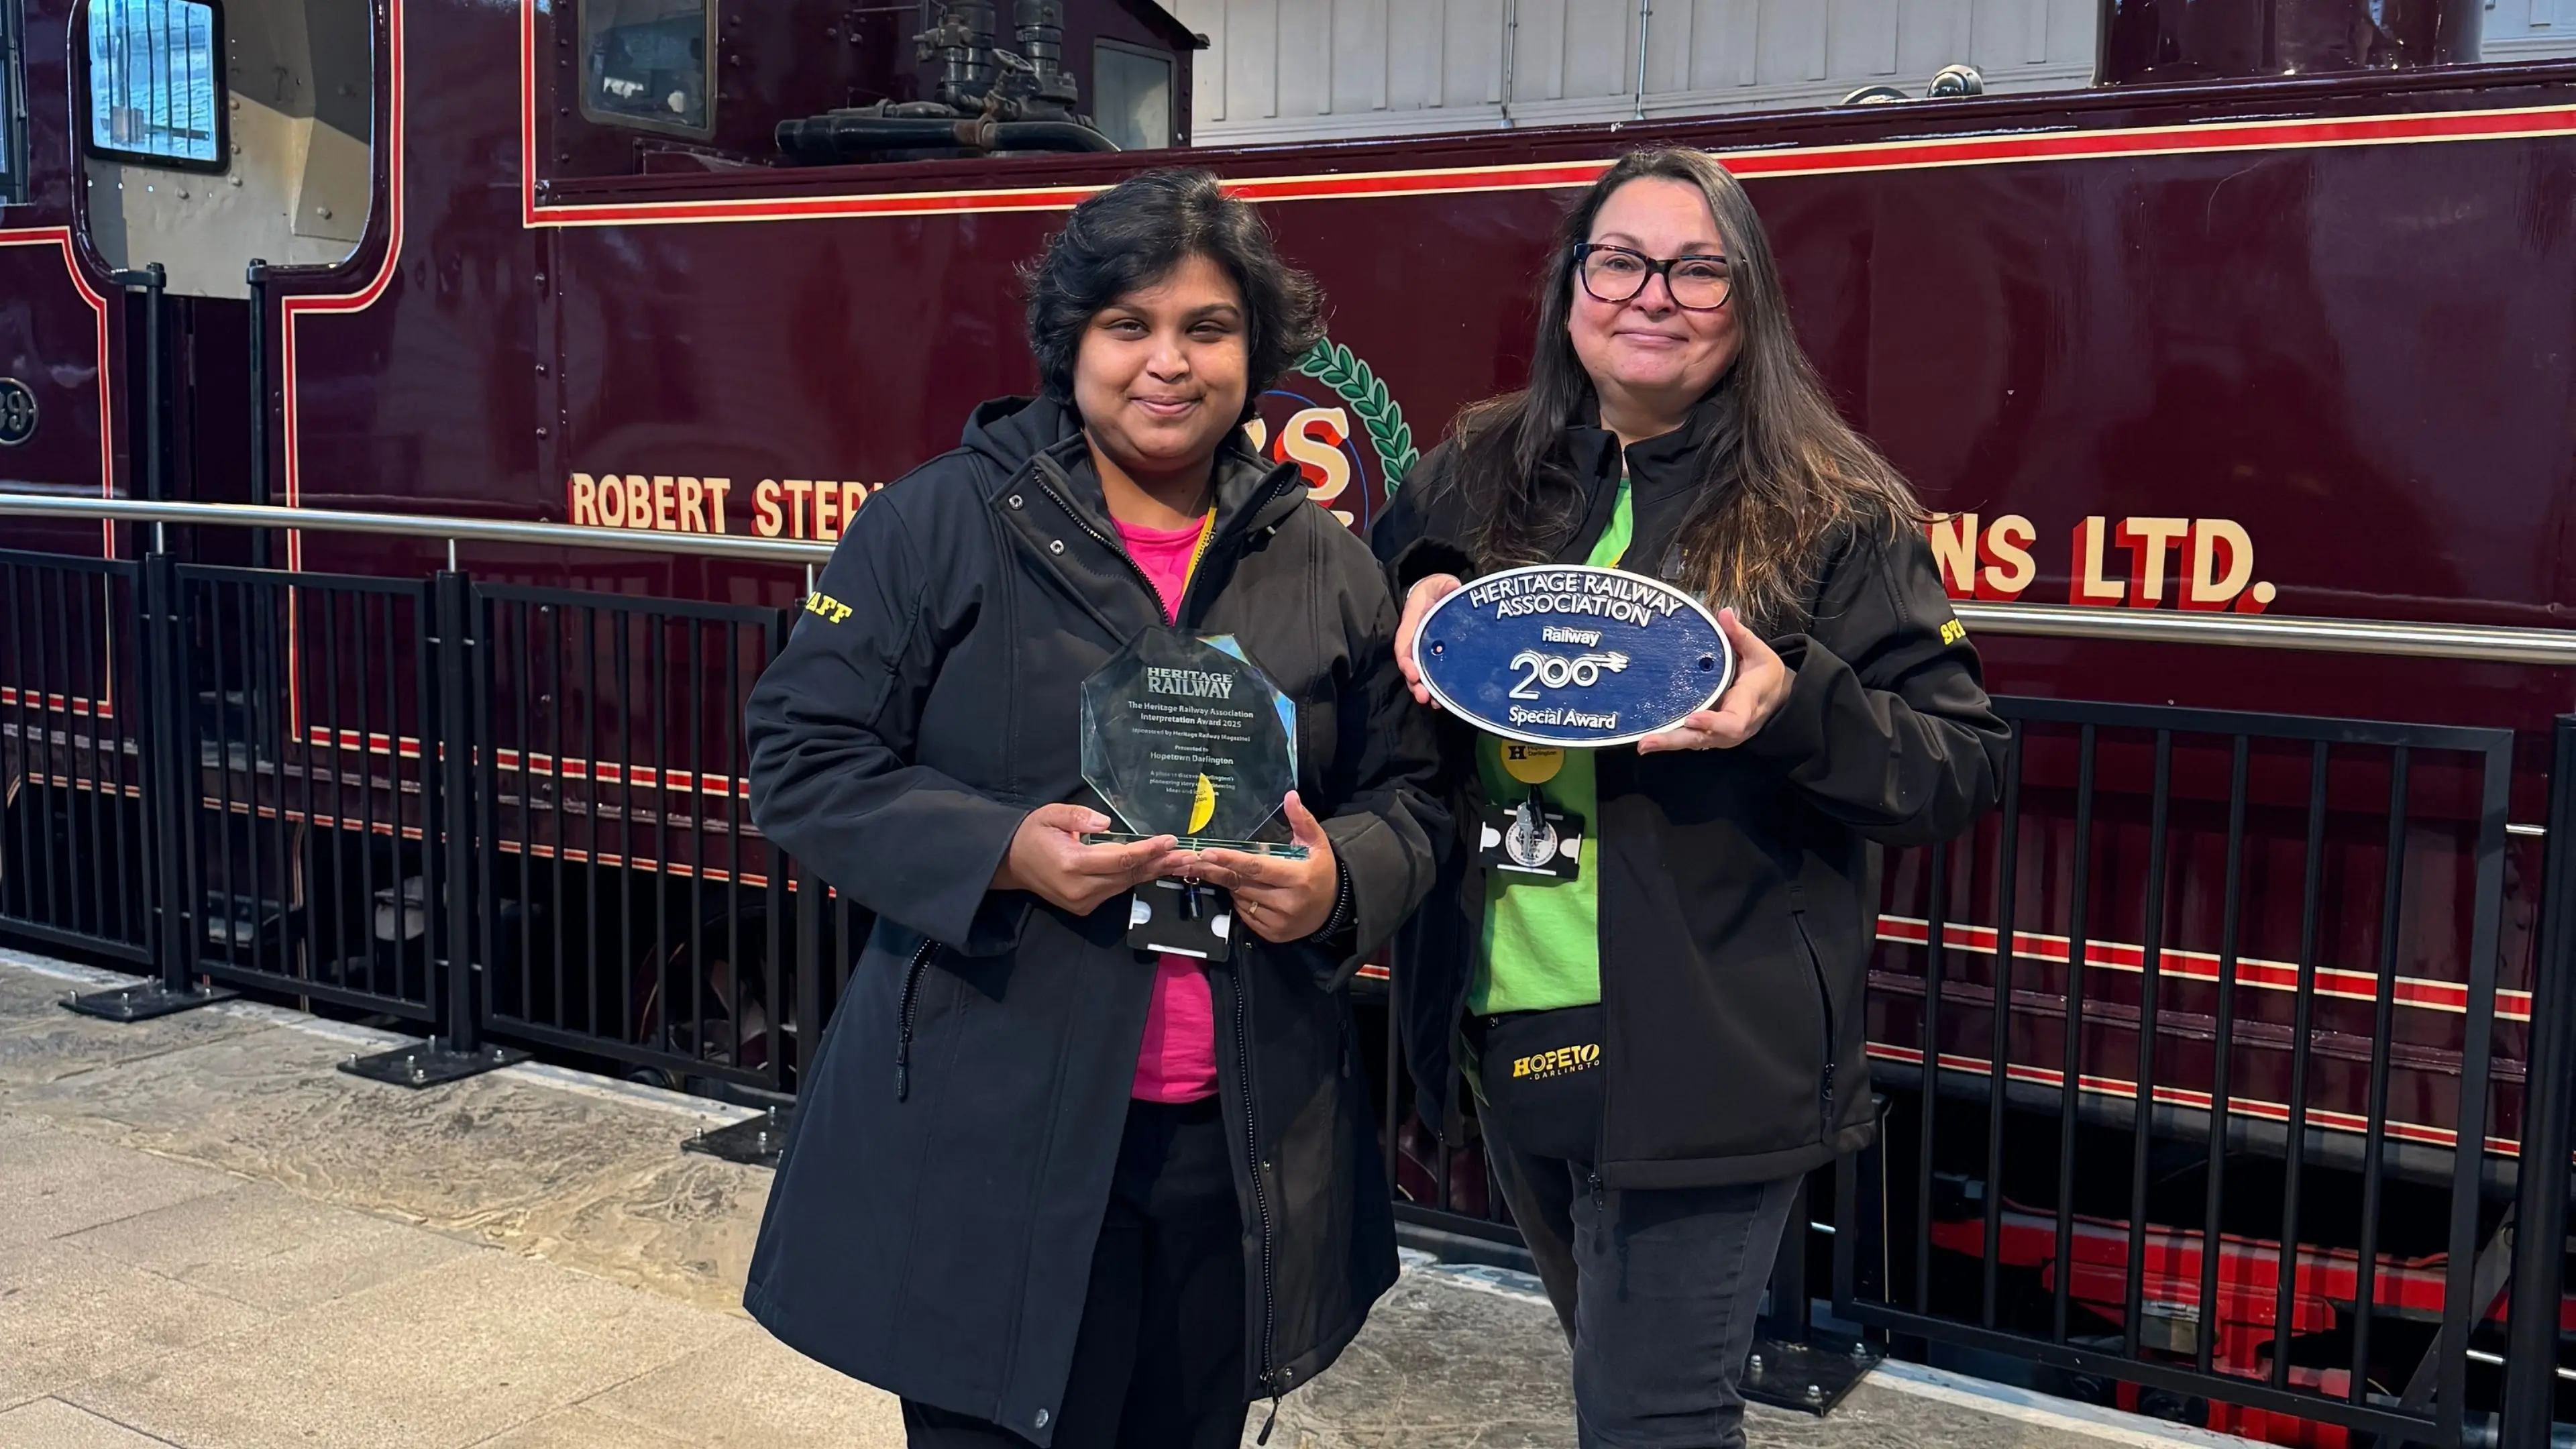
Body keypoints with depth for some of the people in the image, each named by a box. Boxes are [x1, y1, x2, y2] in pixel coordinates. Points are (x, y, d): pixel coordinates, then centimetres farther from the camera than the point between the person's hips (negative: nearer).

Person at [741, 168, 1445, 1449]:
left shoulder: (1328, 566, 7)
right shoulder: (938, 525, -4)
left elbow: (1406, 794, 13)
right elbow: (803, 759, -5)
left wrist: (1340, 879, -10)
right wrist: (1003, 852, -20)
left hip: (1245, 1153, 4)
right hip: (991, 1140, -3)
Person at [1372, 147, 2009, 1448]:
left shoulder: (1832, 513, -6)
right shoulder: (1477, 476, 5)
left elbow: (1964, 767, -6)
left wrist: (1795, 708, -25)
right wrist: (1422, 598, -3)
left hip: (1700, 1057, -5)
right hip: (1504, 1032, 5)